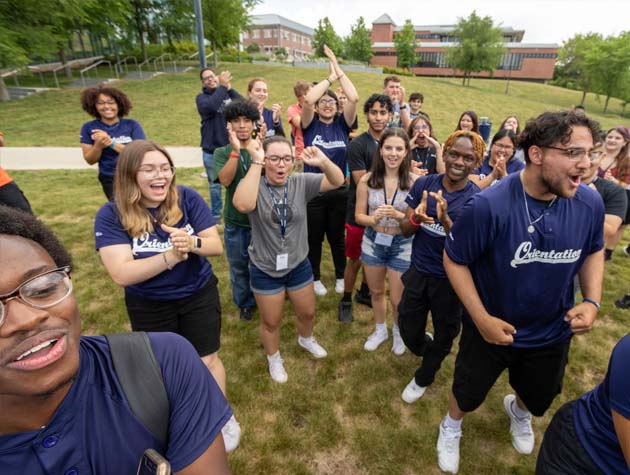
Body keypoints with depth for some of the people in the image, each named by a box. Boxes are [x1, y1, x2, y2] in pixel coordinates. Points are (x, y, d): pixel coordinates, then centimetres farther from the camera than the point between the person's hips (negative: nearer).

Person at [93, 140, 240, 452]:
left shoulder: (188, 199, -14)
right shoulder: (111, 215, -18)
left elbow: (217, 246, -14)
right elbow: (121, 274, -27)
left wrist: (193, 243, -36)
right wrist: (172, 256, -38)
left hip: (199, 295, 0)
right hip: (148, 306, 1)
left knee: (207, 360, 12)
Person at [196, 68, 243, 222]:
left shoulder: (229, 93, 5)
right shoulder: (201, 97, -1)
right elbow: (210, 107, -24)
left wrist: (229, 88, -19)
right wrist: (222, 87, -19)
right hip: (212, 151, -1)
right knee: (215, 185, 10)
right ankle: (215, 216, 23)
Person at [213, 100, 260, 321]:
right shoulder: (222, 152, -4)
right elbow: (225, 180, -20)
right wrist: (236, 151, -30)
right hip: (235, 223, 1)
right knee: (239, 267, 16)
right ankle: (245, 303, 40)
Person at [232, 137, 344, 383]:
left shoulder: (301, 182, -10)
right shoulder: (254, 185, -17)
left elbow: (337, 181, -20)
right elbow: (242, 204, -40)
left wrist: (324, 162, -41)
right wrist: (255, 162, -39)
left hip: (299, 265, 3)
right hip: (265, 270, -2)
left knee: (308, 312, 23)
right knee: (271, 322, 18)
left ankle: (306, 339, 58)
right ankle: (274, 358, 47)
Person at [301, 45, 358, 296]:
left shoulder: (342, 124, 1)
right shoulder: (310, 125, -3)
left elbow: (354, 98, -14)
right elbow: (308, 99, -22)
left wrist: (339, 70, -9)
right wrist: (330, 77, -13)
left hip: (339, 191, 1)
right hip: (312, 191, -1)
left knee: (337, 237, 17)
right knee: (314, 238, 13)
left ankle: (341, 276, 37)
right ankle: (315, 278, 33)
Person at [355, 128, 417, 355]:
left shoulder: (414, 181, -16)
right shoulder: (367, 180, -11)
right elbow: (358, 216, -5)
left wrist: (397, 215, -29)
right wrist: (373, 219, -25)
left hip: (402, 245, -2)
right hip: (373, 242, 2)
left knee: (398, 300, 11)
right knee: (376, 292, 23)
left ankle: (399, 332, 45)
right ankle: (380, 330, 50)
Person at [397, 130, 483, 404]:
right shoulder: (423, 184, -7)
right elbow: (405, 230, -5)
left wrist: (445, 220, -36)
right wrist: (417, 219, -28)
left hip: (451, 280, -2)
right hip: (418, 273, 2)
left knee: (444, 336, 19)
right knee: (409, 332, 16)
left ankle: (423, 379, 48)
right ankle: (428, 350, 53)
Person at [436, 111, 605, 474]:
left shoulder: (590, 203, -17)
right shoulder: (489, 205, -32)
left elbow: (594, 251, 4)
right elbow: (454, 260, -20)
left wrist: (593, 300, -11)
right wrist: (481, 318, -23)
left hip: (553, 331, 4)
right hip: (491, 327, -4)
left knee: (540, 397, 31)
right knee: (468, 393, 21)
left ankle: (518, 410, 70)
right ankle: (452, 429, 57)